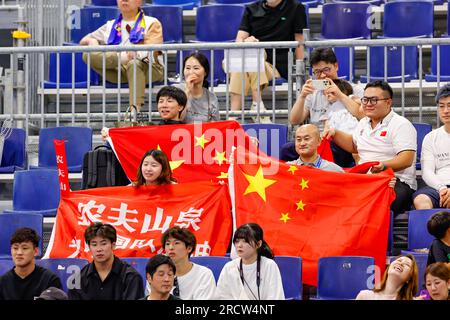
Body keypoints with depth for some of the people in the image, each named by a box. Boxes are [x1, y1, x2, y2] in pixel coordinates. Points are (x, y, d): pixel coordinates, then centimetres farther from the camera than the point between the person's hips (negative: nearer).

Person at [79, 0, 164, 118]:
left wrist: (136, 53, -29)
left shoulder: (151, 23, 10)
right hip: (120, 72, 3)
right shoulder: (111, 26, 23)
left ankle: (135, 110, -53)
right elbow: (84, 41, 23)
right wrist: (92, 42, -2)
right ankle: (120, 60, -36)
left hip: (148, 68, -3)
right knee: (88, 55, -17)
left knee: (134, 64, -40)